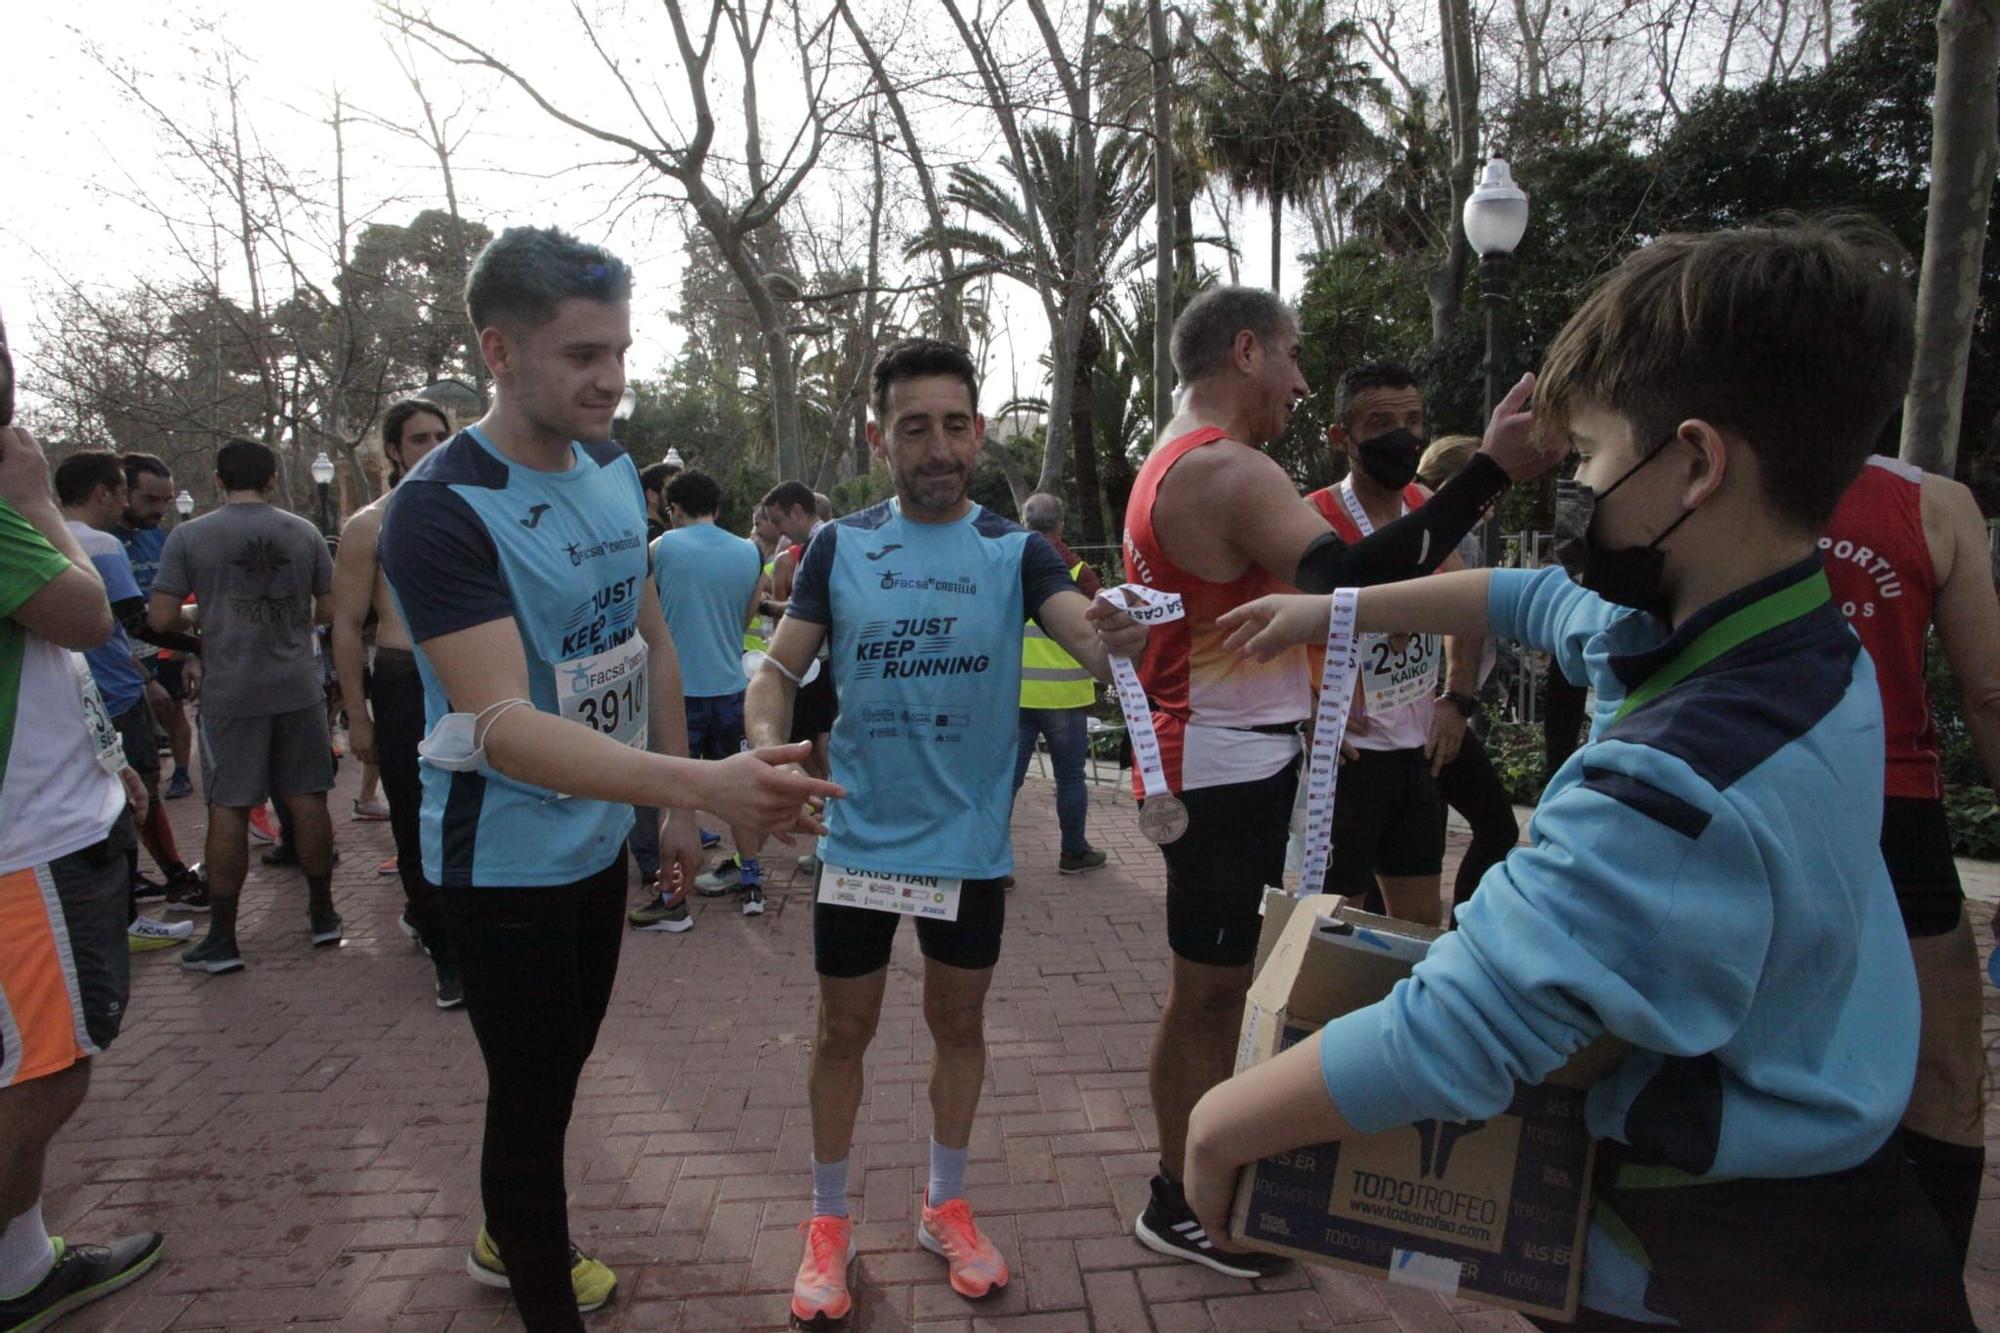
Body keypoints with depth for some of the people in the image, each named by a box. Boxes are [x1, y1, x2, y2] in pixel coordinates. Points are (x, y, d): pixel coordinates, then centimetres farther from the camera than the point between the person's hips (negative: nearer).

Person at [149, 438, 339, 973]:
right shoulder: (304, 532, 2)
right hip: (298, 687, 2)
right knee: (307, 799, 9)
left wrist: (199, 616, 14)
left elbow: (162, 617, -6)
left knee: (228, 809, 4)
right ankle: (323, 915, 19)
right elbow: (329, 608, 4)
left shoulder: (188, 536, -3)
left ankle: (222, 938, 10)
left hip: (229, 693, -1)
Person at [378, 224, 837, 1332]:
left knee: (560, 1064, 24)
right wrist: (701, 784, -46)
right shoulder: (442, 508, -23)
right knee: (532, 1094, 6)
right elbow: (504, 726, -33)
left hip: (600, 835, 8)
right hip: (507, 860, -7)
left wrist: (678, 805, 10)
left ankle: (510, 1241, 50)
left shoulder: (612, 467, 0)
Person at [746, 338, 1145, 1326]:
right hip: (860, 838, 0)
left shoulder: (1014, 551, -5)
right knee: (844, 1029, 12)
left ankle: (946, 1206, 40)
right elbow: (779, 667, -2)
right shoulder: (839, 546, -3)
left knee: (958, 1022, 16)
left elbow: (1089, 635, -20)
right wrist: (767, 746, -23)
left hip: (970, 844, 0)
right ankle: (829, 1222, 35)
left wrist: (1116, 637, -45)